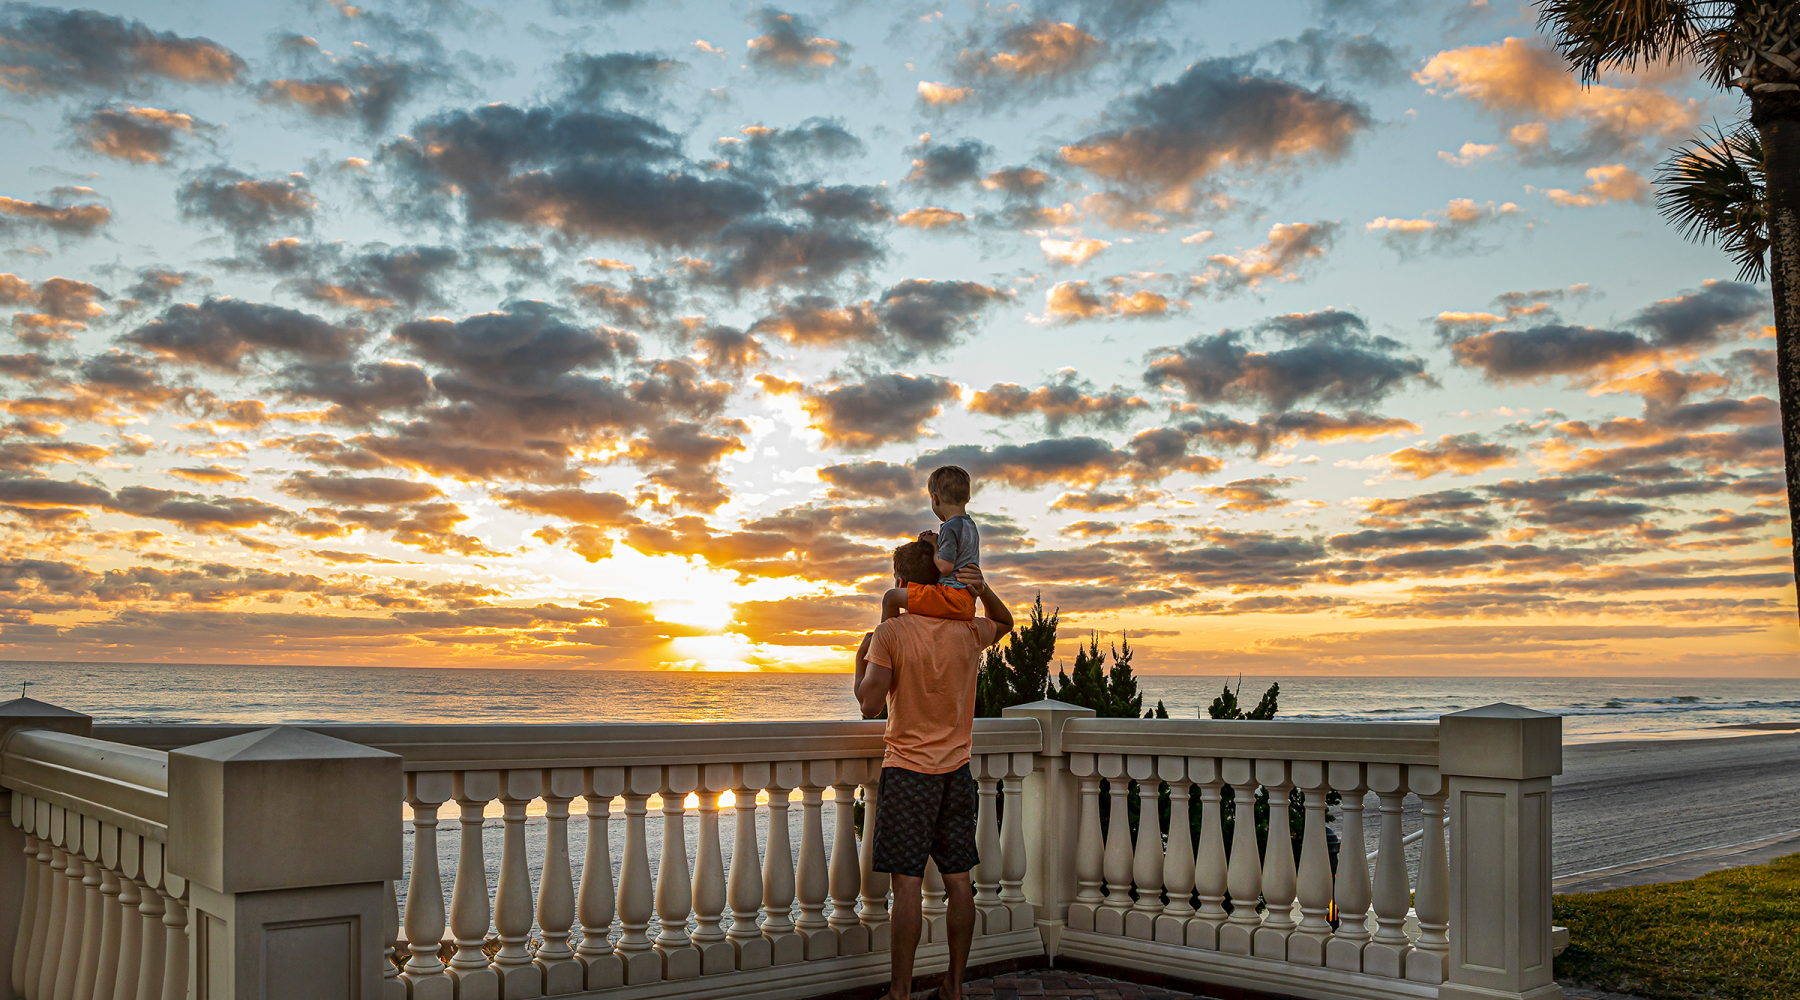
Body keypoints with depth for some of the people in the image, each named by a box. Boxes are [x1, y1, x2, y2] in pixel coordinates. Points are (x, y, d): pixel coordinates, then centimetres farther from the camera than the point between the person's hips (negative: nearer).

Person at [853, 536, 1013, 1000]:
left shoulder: (890, 633, -11)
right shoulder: (968, 632, 3)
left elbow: (870, 705, -16)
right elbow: (1005, 622, 25)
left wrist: (861, 658, 2)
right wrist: (984, 589, 6)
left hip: (908, 770, -4)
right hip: (957, 770, 4)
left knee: (907, 883, -2)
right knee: (958, 880, 9)